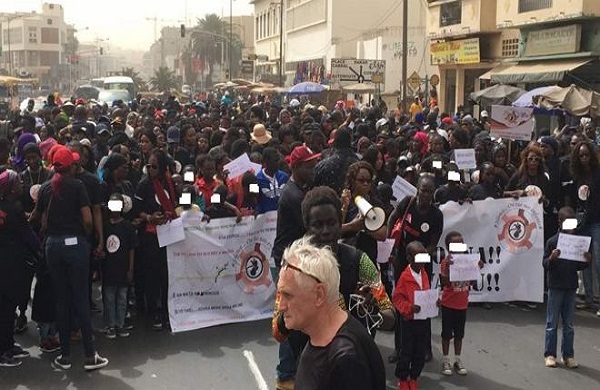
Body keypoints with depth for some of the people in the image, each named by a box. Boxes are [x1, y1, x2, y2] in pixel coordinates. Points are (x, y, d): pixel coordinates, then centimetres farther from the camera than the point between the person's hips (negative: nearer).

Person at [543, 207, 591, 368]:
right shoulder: (552, 242, -8)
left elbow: (578, 266, 11)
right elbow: (545, 264, -7)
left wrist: (586, 261, -8)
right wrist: (551, 258, -27)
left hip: (571, 287, 4)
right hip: (555, 287, -4)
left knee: (568, 324, 11)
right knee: (552, 323, 5)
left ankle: (568, 355, 18)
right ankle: (549, 354, 13)